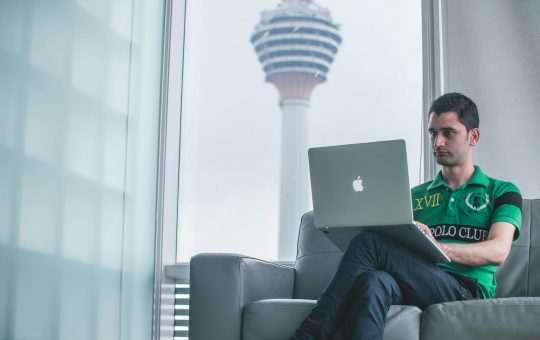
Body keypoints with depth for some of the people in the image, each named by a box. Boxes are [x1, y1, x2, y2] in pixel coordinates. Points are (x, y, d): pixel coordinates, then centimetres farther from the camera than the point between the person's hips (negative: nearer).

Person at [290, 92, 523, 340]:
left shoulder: (501, 192, 17)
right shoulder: (415, 195, 29)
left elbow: (499, 251, -2)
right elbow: (395, 246, 20)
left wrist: (437, 248, -18)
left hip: (466, 290, -3)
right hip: (414, 290, 3)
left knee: (368, 243, -26)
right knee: (374, 280, -37)